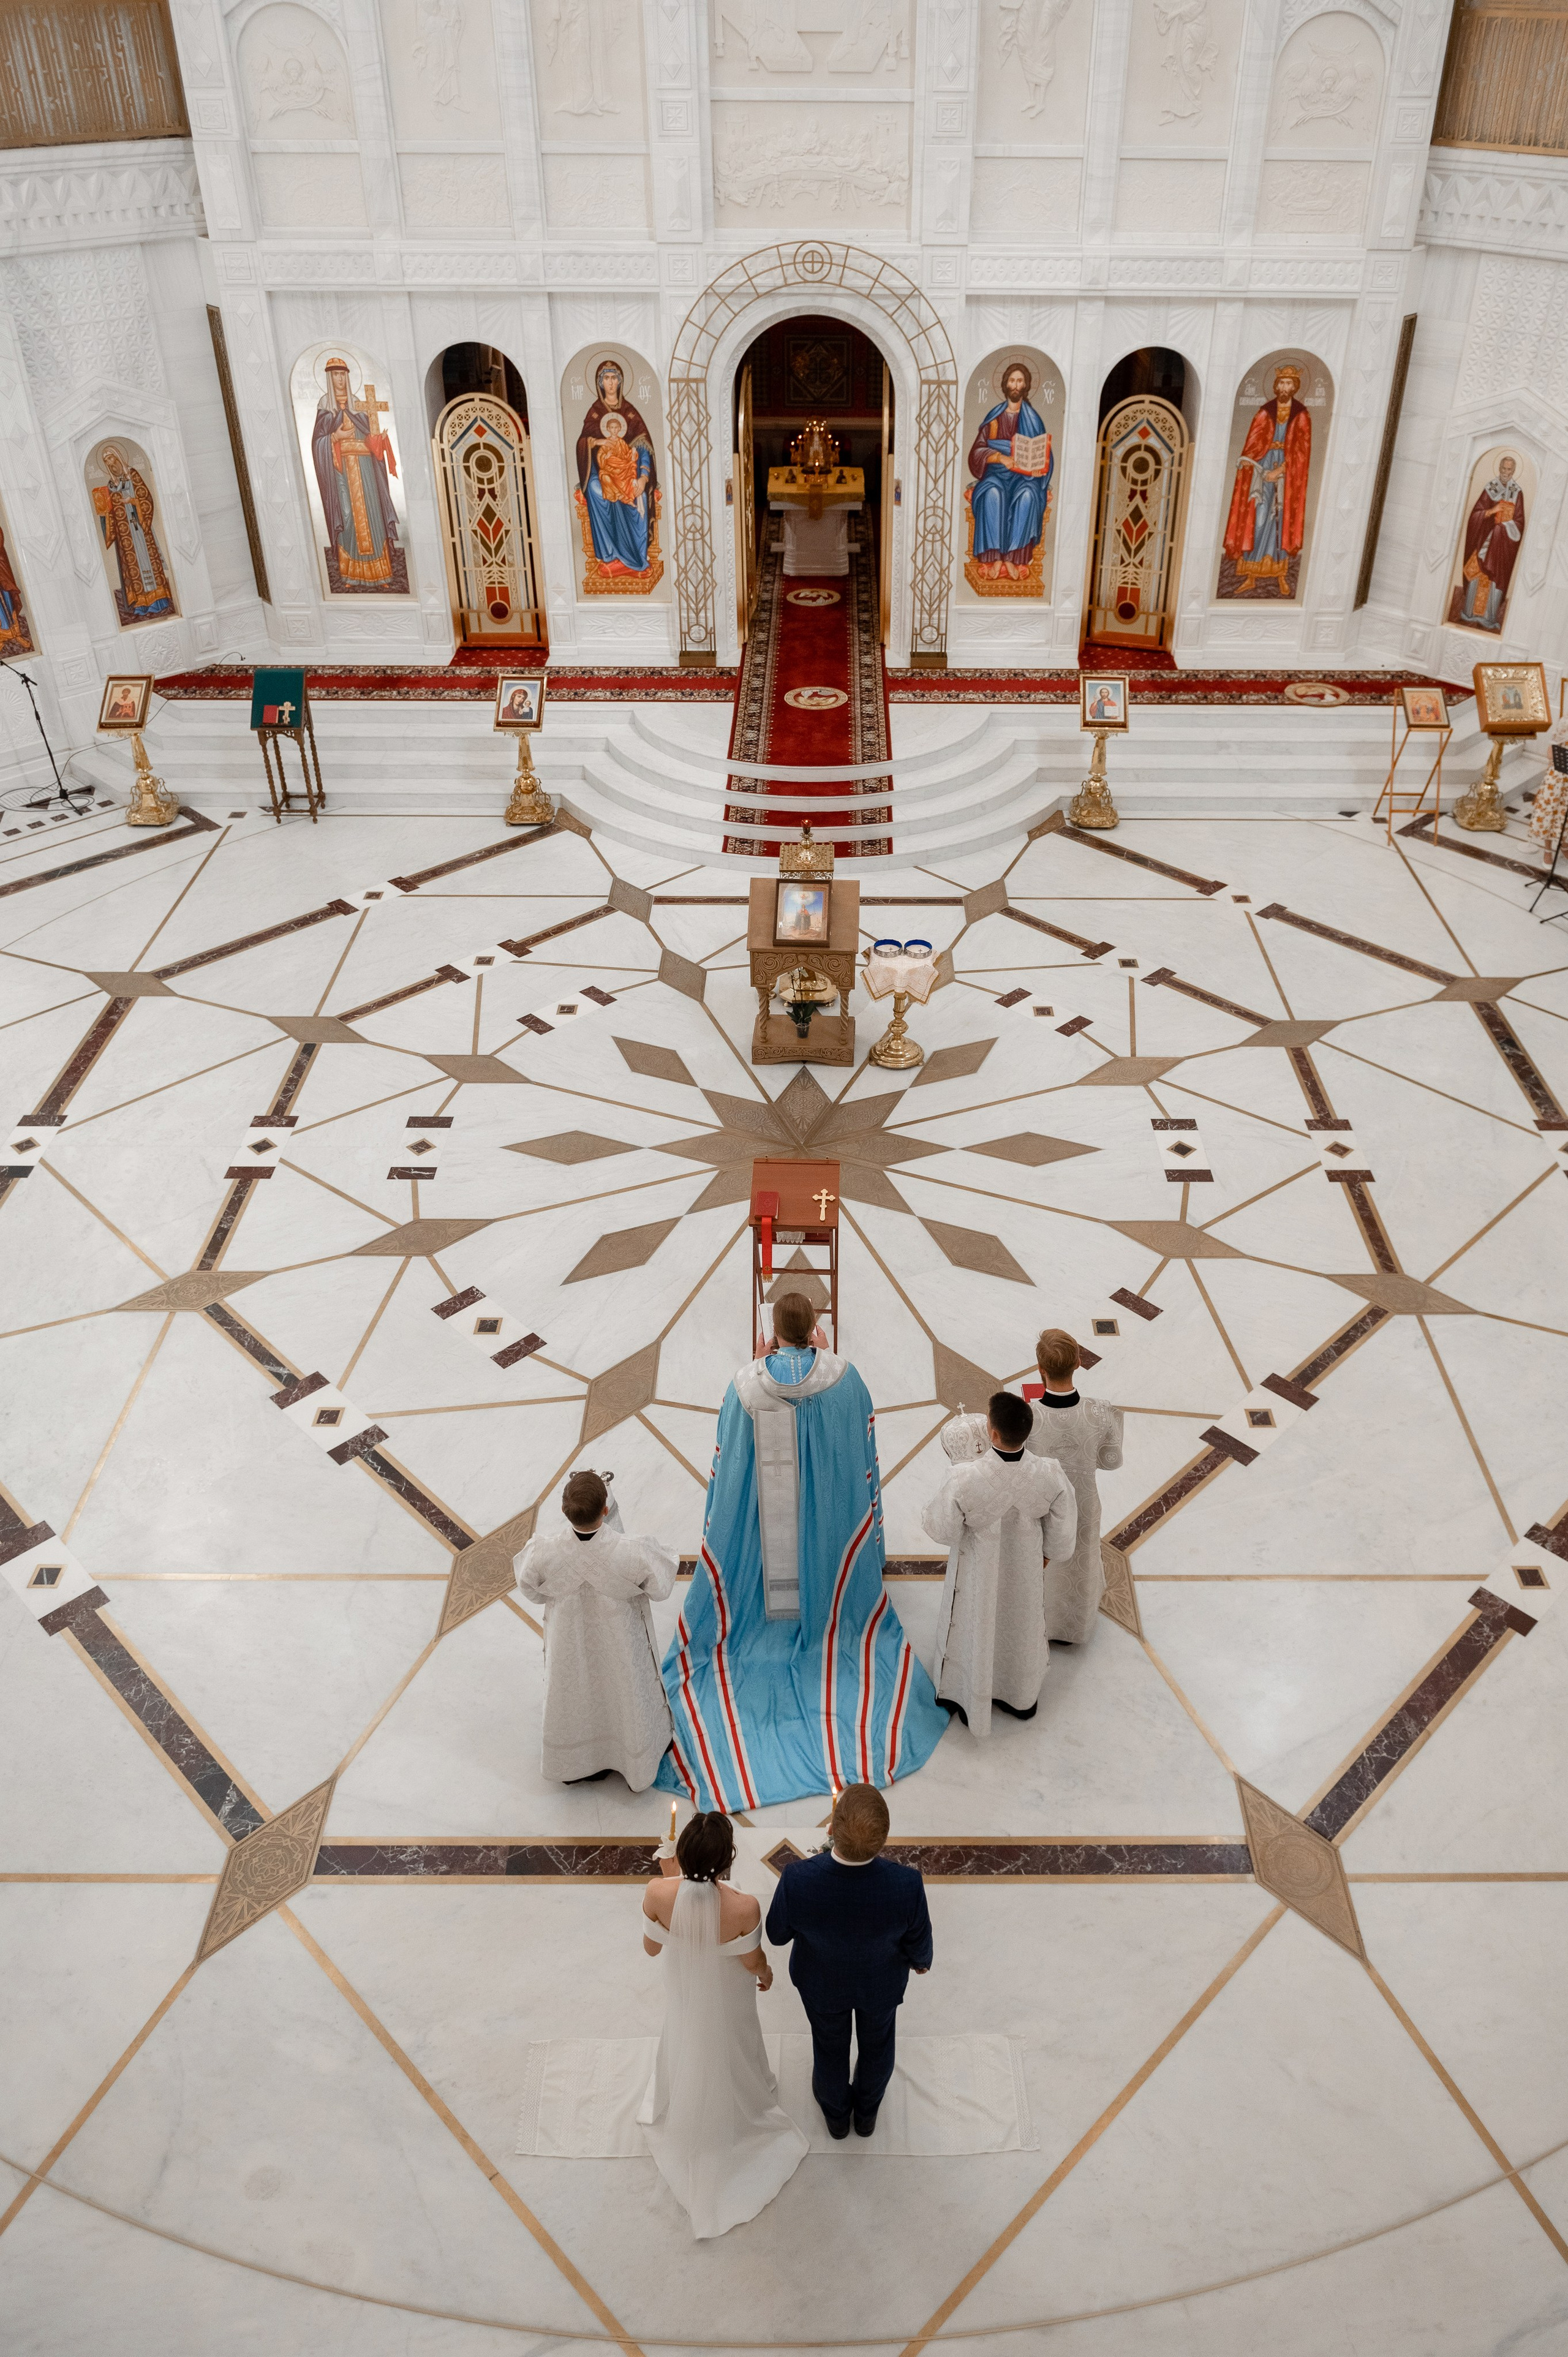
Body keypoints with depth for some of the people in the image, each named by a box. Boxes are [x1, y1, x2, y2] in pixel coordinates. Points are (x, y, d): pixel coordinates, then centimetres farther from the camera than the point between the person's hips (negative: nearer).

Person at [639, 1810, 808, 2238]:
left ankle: (683, 2121, 65)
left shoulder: (658, 1893, -37)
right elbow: (752, 1962, -20)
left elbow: (651, 1948, -15)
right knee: (729, 2060, 32)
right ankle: (734, 2122, 62)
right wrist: (767, 1972, 4)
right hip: (729, 2001, -2)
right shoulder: (743, 1907, -43)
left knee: (687, 2054, 35)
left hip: (685, 1994, 2)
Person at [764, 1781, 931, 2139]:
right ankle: (866, 2112, 61)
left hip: (822, 1984, 0)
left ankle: (836, 2114, 61)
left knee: (830, 2046, 32)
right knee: (877, 2044, 33)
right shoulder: (906, 1885, -41)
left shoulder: (798, 1880, -43)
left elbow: (777, 1935, -19)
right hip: (881, 1984, 0)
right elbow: (918, 1944, -18)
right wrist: (921, 1960, 7)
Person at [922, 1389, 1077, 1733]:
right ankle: (1022, 1699, 56)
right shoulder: (1049, 1476, -30)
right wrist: (1046, 1554, 11)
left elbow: (943, 1530, -21)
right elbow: (1062, 1532, -12)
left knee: (976, 1632, 26)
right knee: (1021, 1626, 30)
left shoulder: (964, 1480, -40)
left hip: (979, 1573, -2)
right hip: (1025, 1570, 2)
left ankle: (974, 1706, 51)